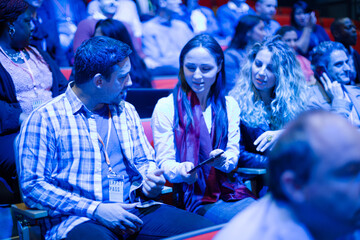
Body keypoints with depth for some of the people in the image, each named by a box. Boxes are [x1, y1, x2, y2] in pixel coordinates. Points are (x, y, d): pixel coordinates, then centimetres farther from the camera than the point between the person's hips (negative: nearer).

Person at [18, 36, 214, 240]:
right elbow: (32, 187, -7)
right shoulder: (44, 119, -2)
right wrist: (96, 209, -15)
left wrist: (150, 182, 1)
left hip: (136, 210, 6)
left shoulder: (126, 111, 18)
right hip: (79, 220, -6)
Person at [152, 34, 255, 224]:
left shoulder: (229, 105, 13)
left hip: (229, 191, 5)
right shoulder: (165, 107, 0)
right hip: (194, 197, -4)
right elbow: (164, 162, -3)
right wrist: (182, 170, -27)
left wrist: (224, 160, -18)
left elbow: (233, 153, 8)